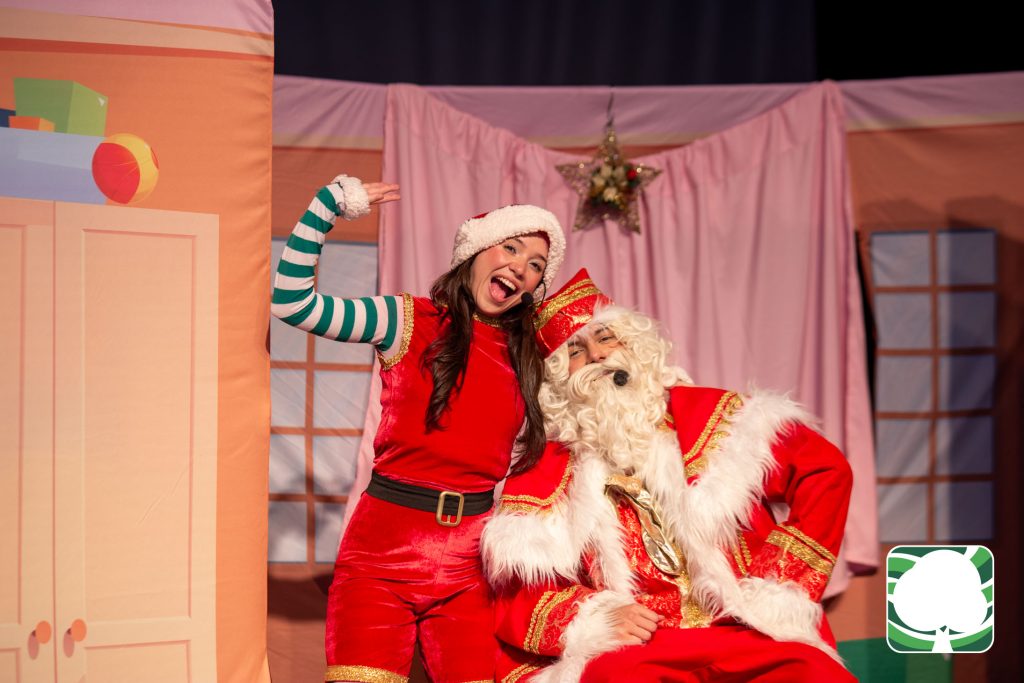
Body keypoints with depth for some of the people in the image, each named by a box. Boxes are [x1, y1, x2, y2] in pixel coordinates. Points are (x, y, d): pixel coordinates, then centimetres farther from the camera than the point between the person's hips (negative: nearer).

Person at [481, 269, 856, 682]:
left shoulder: (702, 415, 7)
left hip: (744, 633, 1)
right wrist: (592, 618, -14)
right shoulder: (545, 472, 8)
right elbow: (516, 590, 4)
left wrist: (781, 584, -3)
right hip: (626, 649, -1)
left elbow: (826, 470, 4)